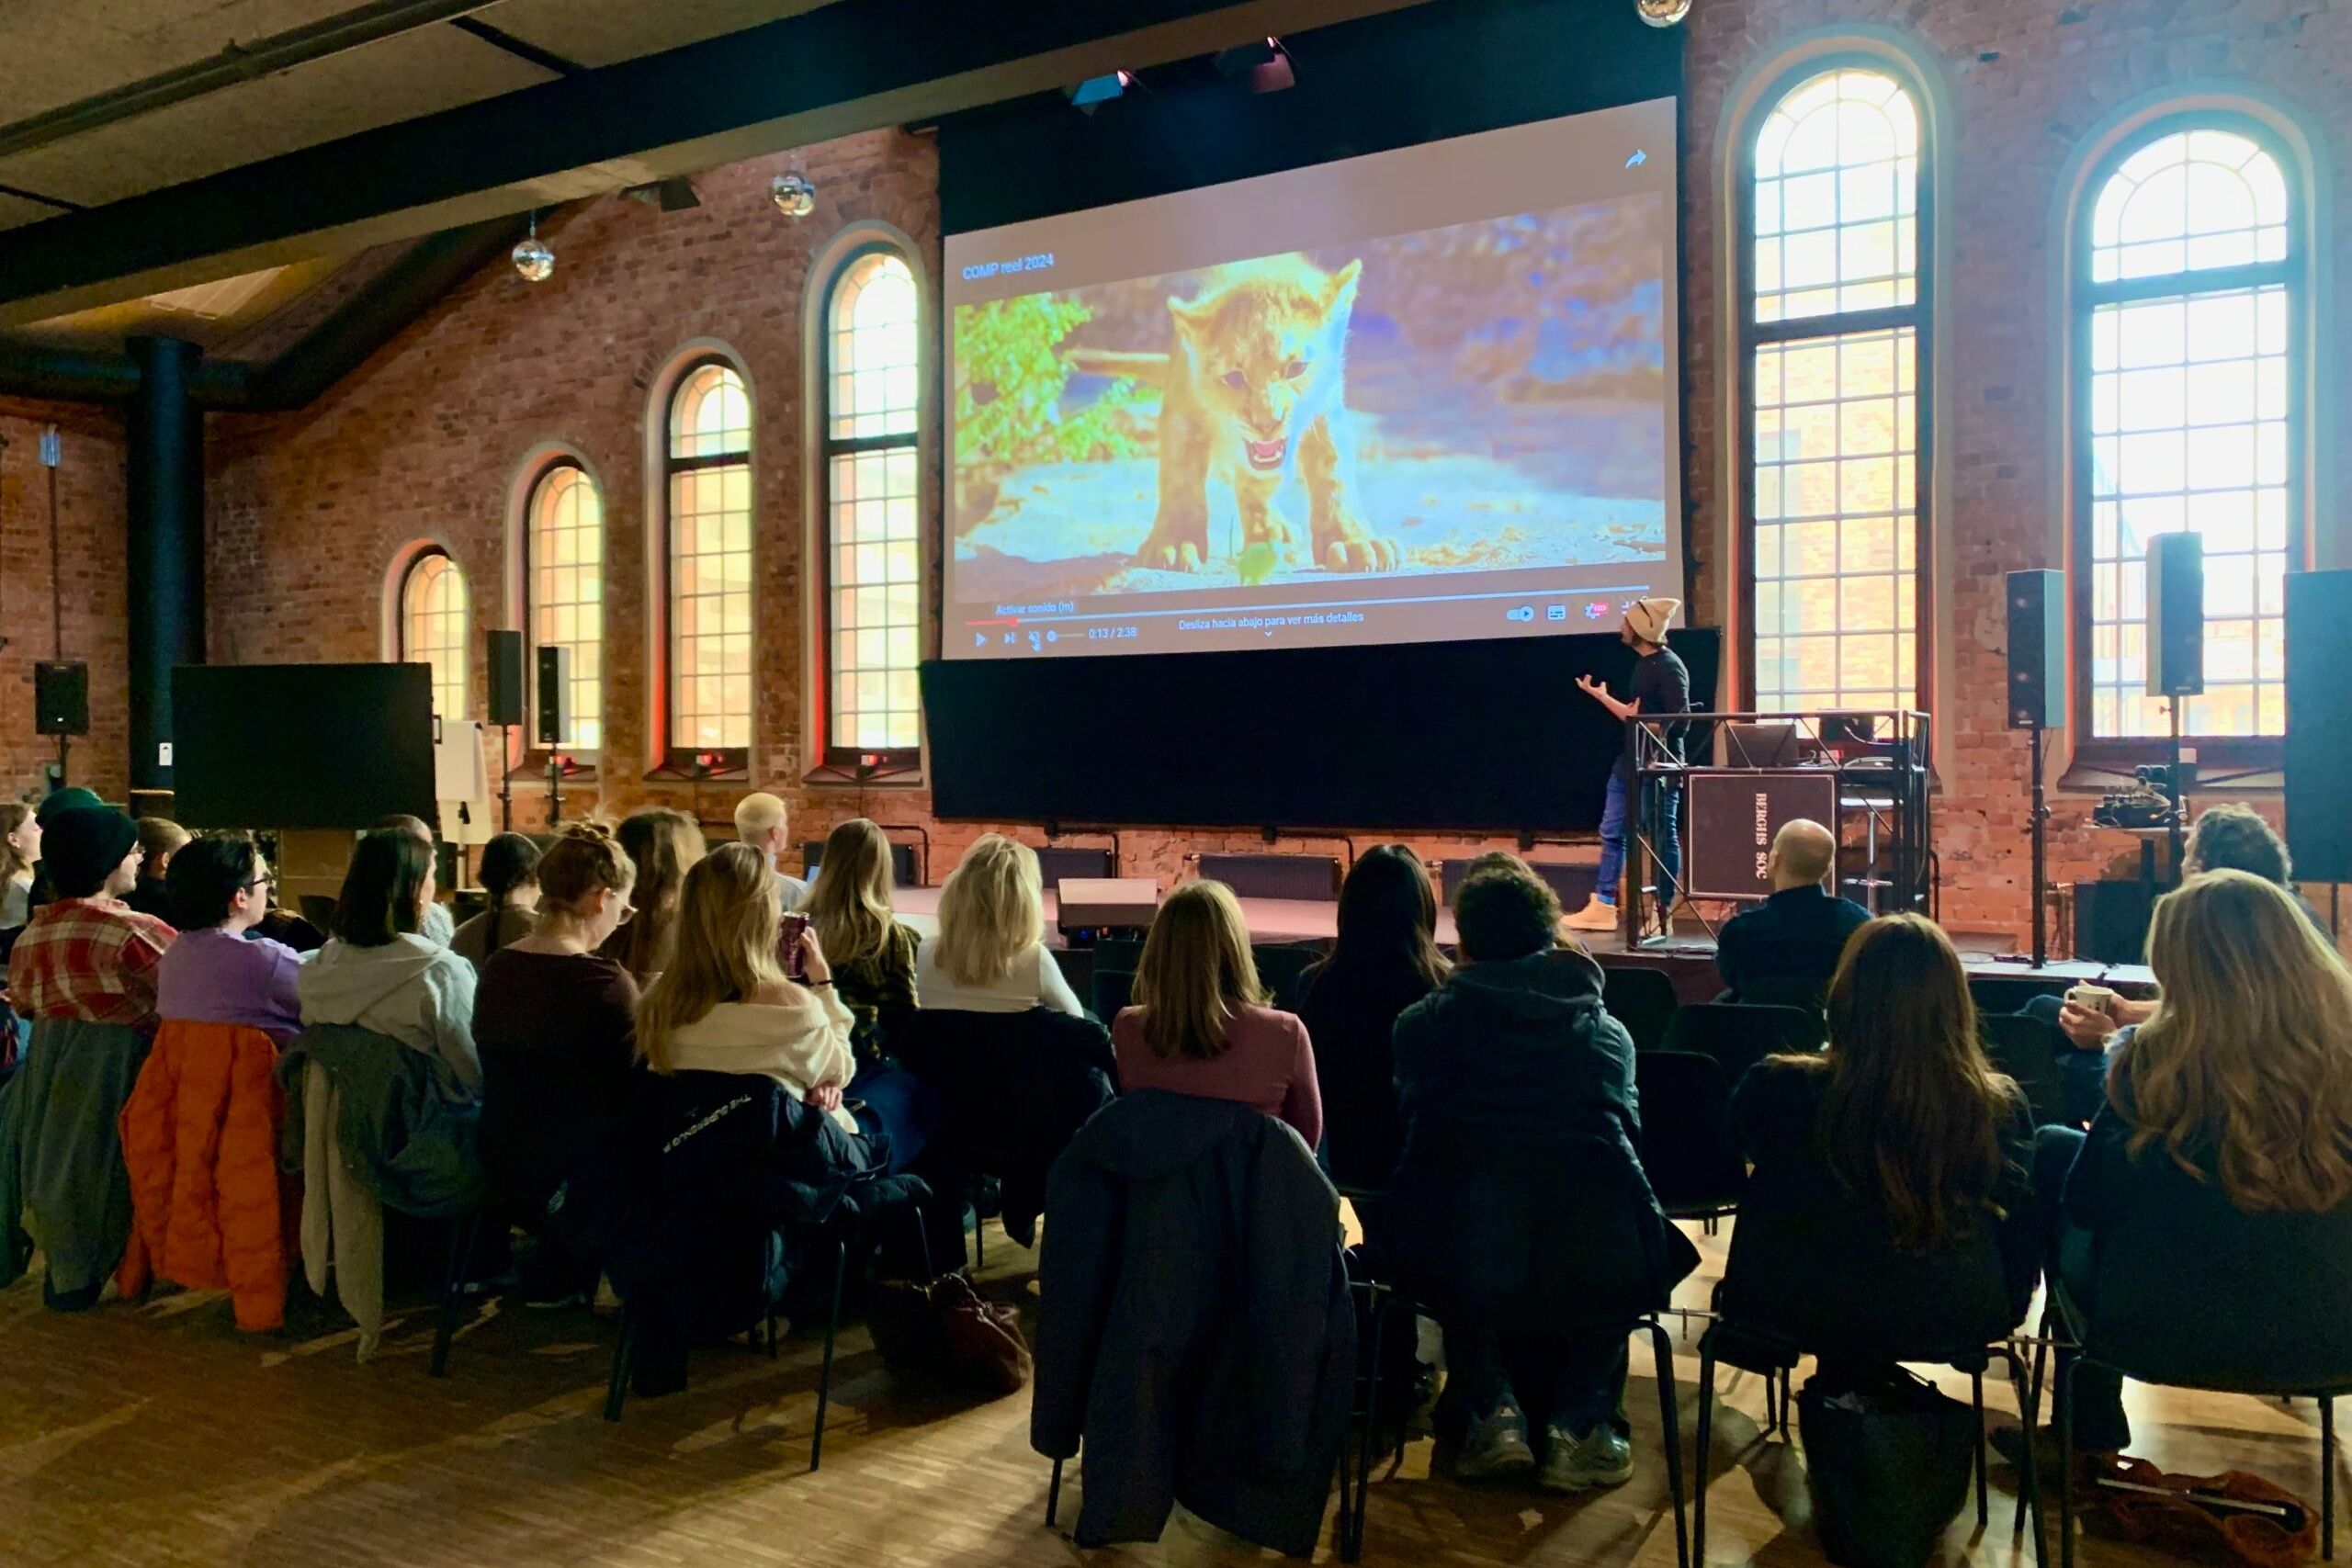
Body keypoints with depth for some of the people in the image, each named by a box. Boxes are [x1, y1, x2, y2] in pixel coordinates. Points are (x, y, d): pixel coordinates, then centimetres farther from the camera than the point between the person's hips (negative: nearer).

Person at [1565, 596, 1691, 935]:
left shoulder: (1668, 666, -14)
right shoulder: (1643, 665, 13)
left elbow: (1680, 720, -19)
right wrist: (1600, 696, 20)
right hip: (1630, 762, 10)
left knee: (1663, 836, 0)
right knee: (1612, 832, 10)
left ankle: (1664, 910, 8)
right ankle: (1602, 907, 15)